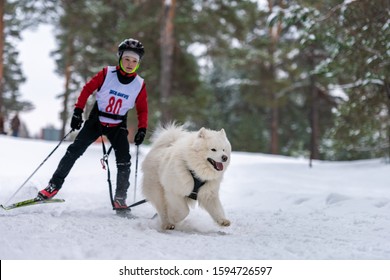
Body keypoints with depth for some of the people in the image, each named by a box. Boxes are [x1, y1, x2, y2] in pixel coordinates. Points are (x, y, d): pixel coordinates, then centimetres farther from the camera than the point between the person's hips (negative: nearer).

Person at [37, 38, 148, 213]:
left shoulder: (139, 85, -7)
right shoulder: (107, 74, -12)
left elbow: (142, 109, 2)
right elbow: (87, 89, -4)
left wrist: (142, 129, -9)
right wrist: (78, 111, -10)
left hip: (118, 126, 1)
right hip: (96, 121, -1)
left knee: (124, 161, -12)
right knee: (74, 151, -9)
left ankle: (120, 198, 2)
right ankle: (54, 186, 0)